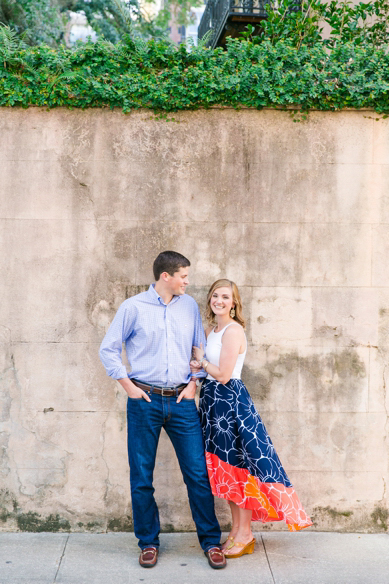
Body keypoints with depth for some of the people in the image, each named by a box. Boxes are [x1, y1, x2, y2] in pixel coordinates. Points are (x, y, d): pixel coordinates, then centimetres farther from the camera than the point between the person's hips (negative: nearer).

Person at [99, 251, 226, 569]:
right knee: (141, 477, 6)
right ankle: (148, 542, 22)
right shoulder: (133, 307, -2)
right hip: (145, 401, -2)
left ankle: (211, 541, 14)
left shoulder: (190, 305, 8)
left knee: (198, 472, 1)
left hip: (182, 401, 2)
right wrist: (128, 385, -4)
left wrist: (194, 382, 4)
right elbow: (108, 349, 2)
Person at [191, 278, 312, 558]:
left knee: (237, 465, -2)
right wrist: (198, 366, -5)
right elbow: (202, 366, 16)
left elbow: (223, 375, -19)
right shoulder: (211, 331, 13)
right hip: (214, 400, 9)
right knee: (227, 468, 12)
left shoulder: (233, 330, -14)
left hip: (231, 401, -9)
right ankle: (236, 530, 22)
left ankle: (245, 535, 8)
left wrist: (201, 360, -4)